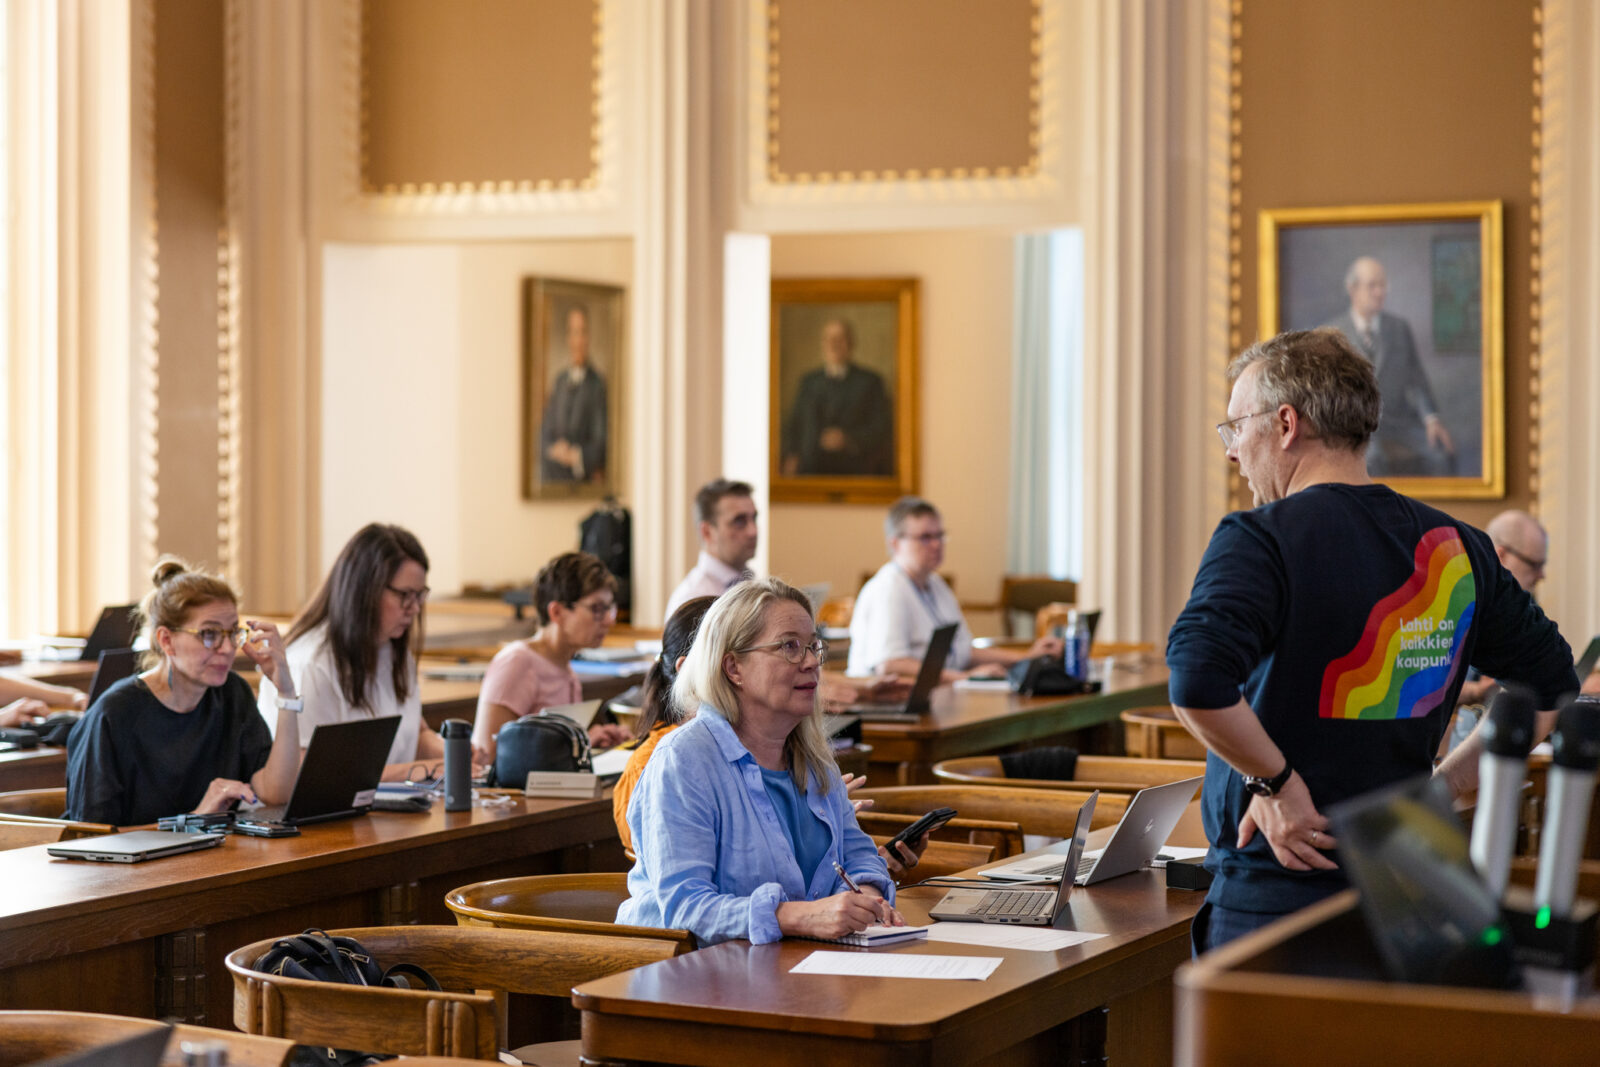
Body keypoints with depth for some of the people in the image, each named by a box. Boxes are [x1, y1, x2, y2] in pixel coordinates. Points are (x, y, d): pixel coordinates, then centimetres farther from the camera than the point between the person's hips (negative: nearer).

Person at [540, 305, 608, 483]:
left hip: (581, 478, -4)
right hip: (553, 475, 4)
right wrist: (553, 449, -4)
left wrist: (576, 456, -17)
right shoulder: (559, 379, 13)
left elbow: (600, 442, -7)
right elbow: (546, 429, 14)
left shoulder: (598, 384, -6)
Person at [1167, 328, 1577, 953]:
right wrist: (1438, 787, 13)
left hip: (1275, 898, -6)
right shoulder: (1458, 548, 8)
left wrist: (1275, 780, -14)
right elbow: (1548, 689, 17)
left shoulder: (1259, 540, -12)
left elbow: (1197, 684, -28)